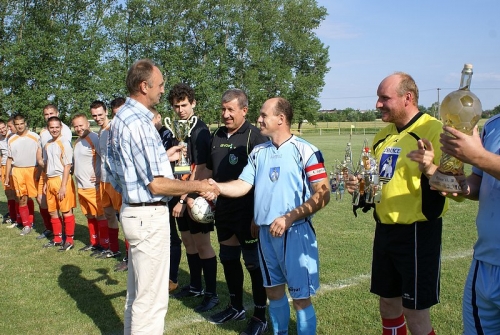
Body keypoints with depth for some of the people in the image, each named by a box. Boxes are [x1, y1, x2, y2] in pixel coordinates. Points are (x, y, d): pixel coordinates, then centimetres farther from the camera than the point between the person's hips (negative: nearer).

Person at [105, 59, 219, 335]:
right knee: (151, 299, 0)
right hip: (149, 215, -10)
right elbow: (156, 185, -22)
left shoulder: (121, 117, 10)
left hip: (132, 210, 11)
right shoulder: (139, 122, -21)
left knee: (137, 292, 22)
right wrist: (198, 186, -11)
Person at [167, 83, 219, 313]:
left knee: (202, 244, -2)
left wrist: (184, 198, -17)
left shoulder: (200, 130, -14)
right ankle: (195, 286, 30)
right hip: (181, 194, 7)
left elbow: (200, 169, -18)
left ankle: (211, 294, 9)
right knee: (188, 241, 15)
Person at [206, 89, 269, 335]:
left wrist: (257, 216, -18)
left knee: (254, 264, 4)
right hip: (224, 210, 7)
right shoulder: (217, 135, 8)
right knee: (228, 260, 18)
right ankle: (236, 307, 36)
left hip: (248, 212, -7)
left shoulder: (253, 136, -13)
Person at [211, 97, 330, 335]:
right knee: (273, 290, 19)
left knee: (301, 297, 3)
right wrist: (215, 186, -15)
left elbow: (322, 194, -13)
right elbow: (242, 186, 2)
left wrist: (289, 217, -21)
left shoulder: (306, 151, -10)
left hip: (295, 233, -6)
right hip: (265, 232, 6)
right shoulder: (258, 152, 8)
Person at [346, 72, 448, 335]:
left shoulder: (433, 130, -14)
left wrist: (430, 168, -39)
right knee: (387, 303, 19)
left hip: (418, 233, -7)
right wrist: (360, 185, 2)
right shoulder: (383, 135, 10)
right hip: (384, 230, 8)